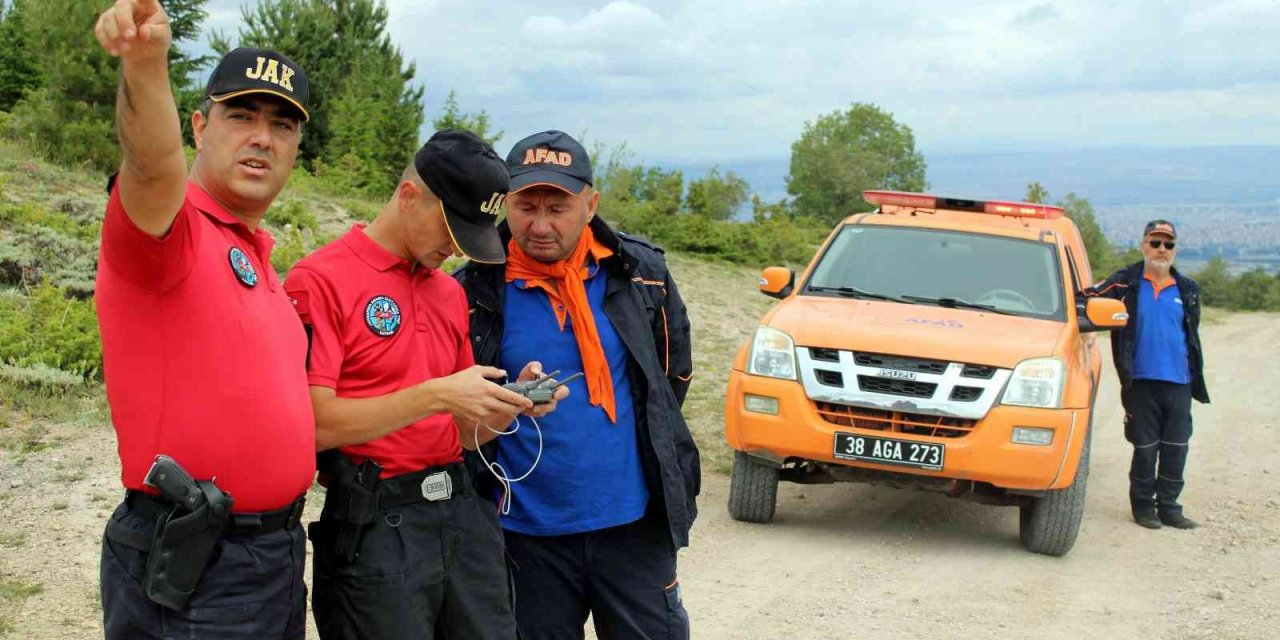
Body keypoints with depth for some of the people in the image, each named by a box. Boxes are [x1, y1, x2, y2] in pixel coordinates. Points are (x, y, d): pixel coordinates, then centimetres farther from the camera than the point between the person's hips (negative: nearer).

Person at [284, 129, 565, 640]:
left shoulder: (451, 292, 14)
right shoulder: (321, 280, -7)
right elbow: (316, 424, -15)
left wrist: (512, 401, -3)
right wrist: (435, 394, -19)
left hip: (462, 512, 6)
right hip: (376, 525, -6)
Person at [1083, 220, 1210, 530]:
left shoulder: (1187, 290, 12)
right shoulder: (1126, 283, 2)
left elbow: (1192, 337, 17)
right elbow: (1092, 298, -6)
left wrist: (1196, 378, 14)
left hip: (1179, 382, 3)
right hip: (1141, 382, -3)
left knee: (1176, 449, 6)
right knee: (1145, 448, 3)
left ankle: (1169, 505, 16)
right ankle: (1143, 506, 14)